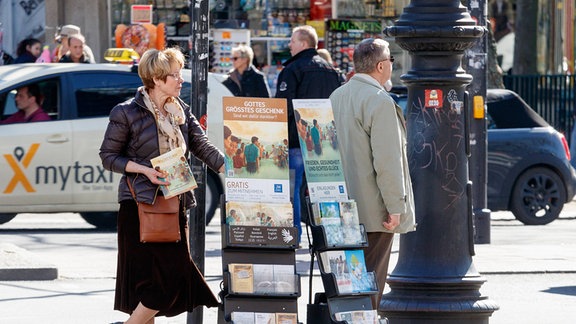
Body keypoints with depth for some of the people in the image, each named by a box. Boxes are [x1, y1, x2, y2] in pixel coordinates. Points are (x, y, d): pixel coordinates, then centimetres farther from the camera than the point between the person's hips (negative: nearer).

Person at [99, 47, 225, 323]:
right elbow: (108, 156, -4)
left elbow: (204, 149, 7)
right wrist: (145, 170, -17)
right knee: (164, 280, -12)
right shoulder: (127, 113, -7)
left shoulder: (181, 112, 11)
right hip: (141, 204, -7)